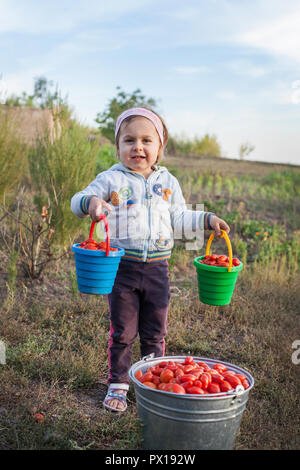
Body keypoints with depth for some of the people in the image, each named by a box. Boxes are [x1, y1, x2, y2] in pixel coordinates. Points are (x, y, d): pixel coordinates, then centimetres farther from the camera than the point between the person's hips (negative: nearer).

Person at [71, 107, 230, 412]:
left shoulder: (167, 182, 7)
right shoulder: (112, 179, -5)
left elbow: (178, 219, 13)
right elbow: (78, 200, -11)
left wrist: (207, 219, 2)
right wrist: (91, 202, -34)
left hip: (157, 268, 3)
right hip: (122, 268, -3)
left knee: (154, 333, 12)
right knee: (122, 332, 8)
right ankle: (118, 384, 26)